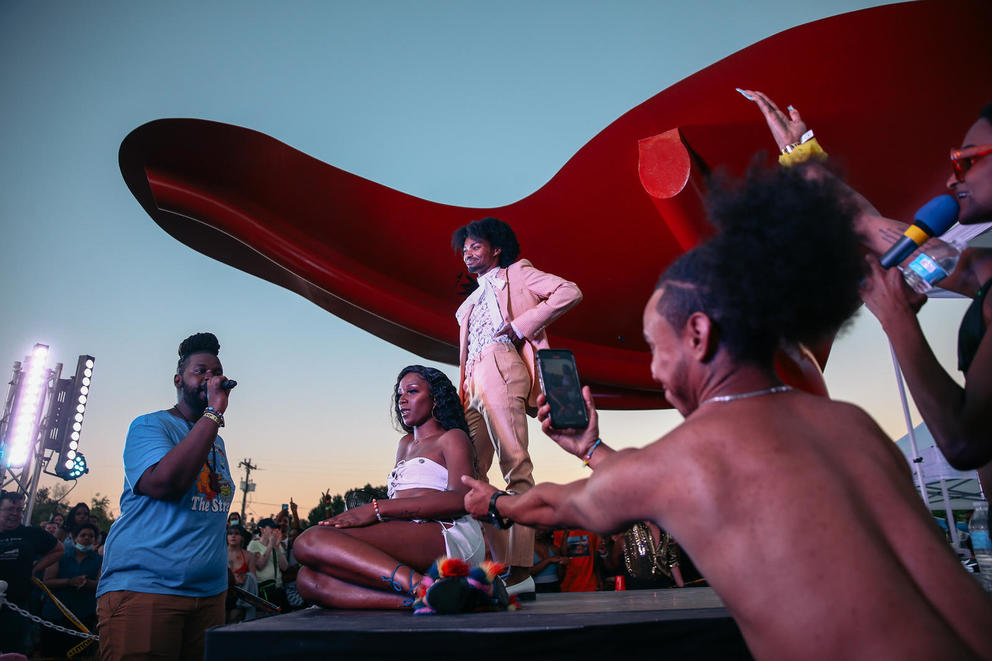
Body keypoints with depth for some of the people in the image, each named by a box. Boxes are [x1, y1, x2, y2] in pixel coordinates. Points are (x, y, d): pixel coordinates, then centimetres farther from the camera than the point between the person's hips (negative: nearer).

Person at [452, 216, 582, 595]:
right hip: (474, 384, 8)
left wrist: (519, 325, -7)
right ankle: (501, 565, 4)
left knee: (515, 464, -17)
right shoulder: (471, 302, 35)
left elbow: (569, 292, 0)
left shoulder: (517, 273, 15)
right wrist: (460, 398, 12)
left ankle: (520, 570, -21)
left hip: (501, 368, -8)